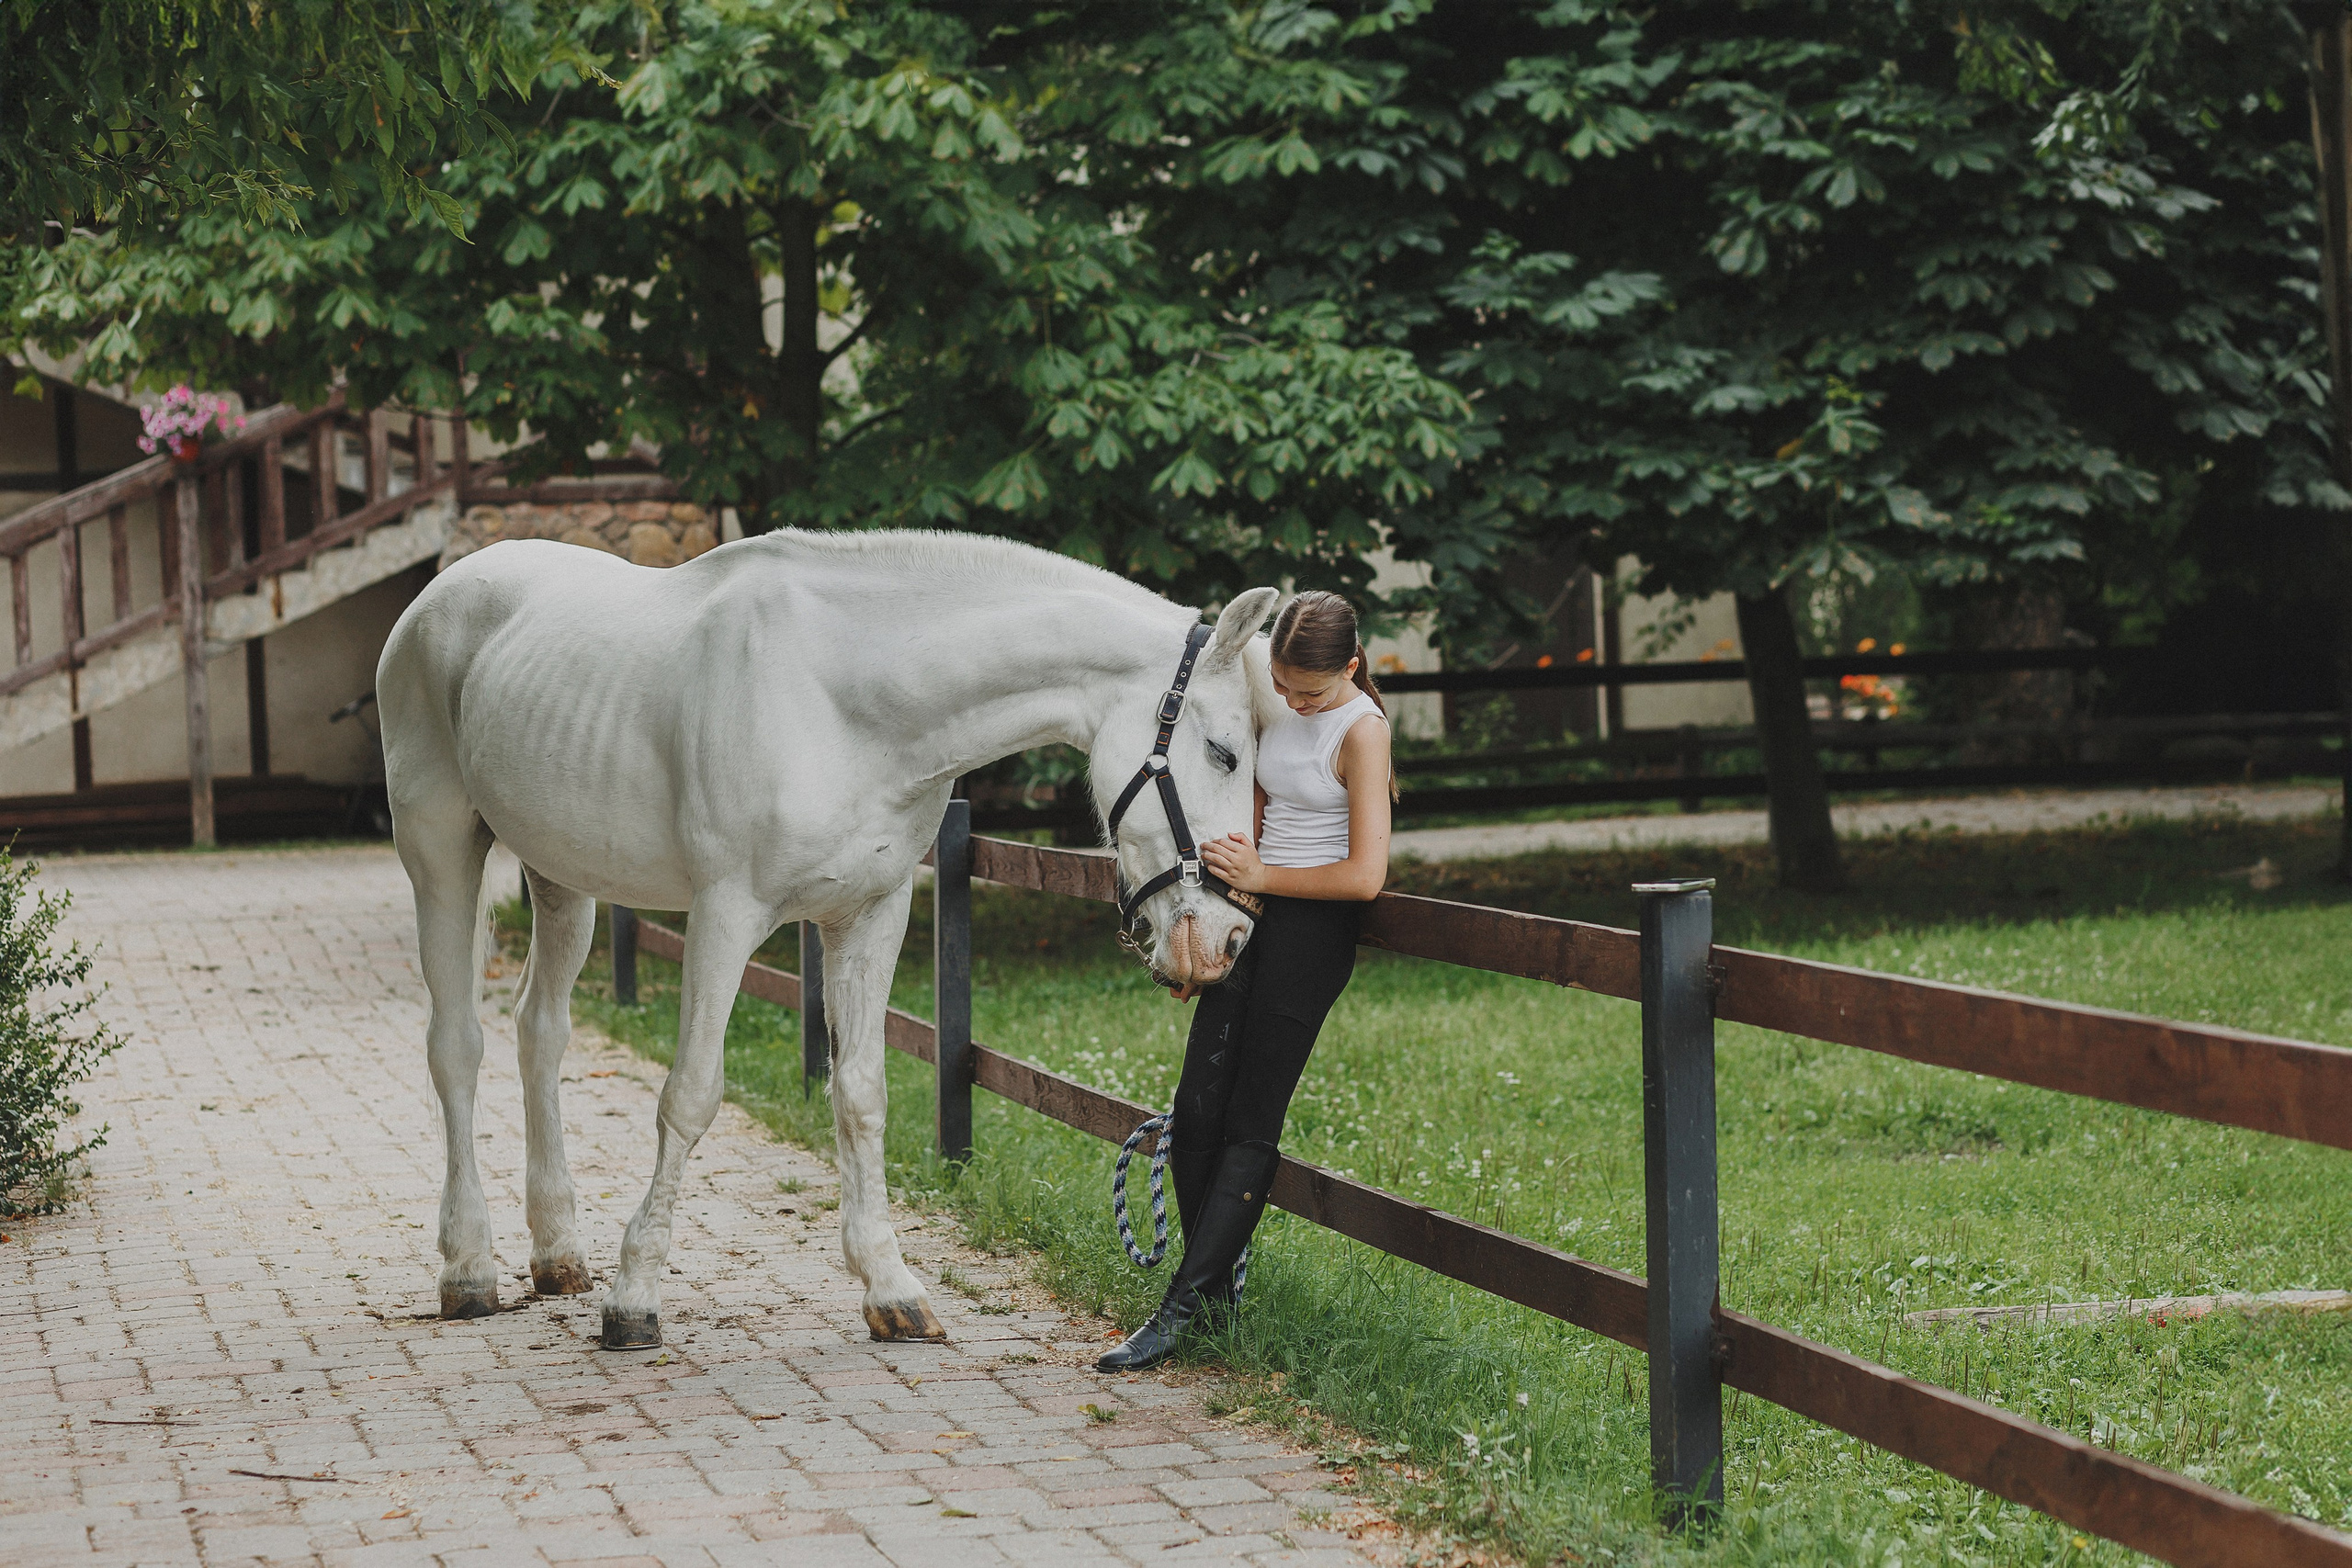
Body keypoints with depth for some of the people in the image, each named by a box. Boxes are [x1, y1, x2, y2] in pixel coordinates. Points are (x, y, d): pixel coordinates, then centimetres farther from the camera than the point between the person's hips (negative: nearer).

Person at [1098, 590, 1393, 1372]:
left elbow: (1365, 875, -18)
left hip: (1314, 926, -7)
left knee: (1249, 1126, -5)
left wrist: (1261, 877, -12)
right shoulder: (1276, 712, 9)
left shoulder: (1361, 731, -12)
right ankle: (1214, 1288, 14)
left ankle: (1177, 1313, -6)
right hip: (1255, 921, 7)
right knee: (1197, 1111, 2)